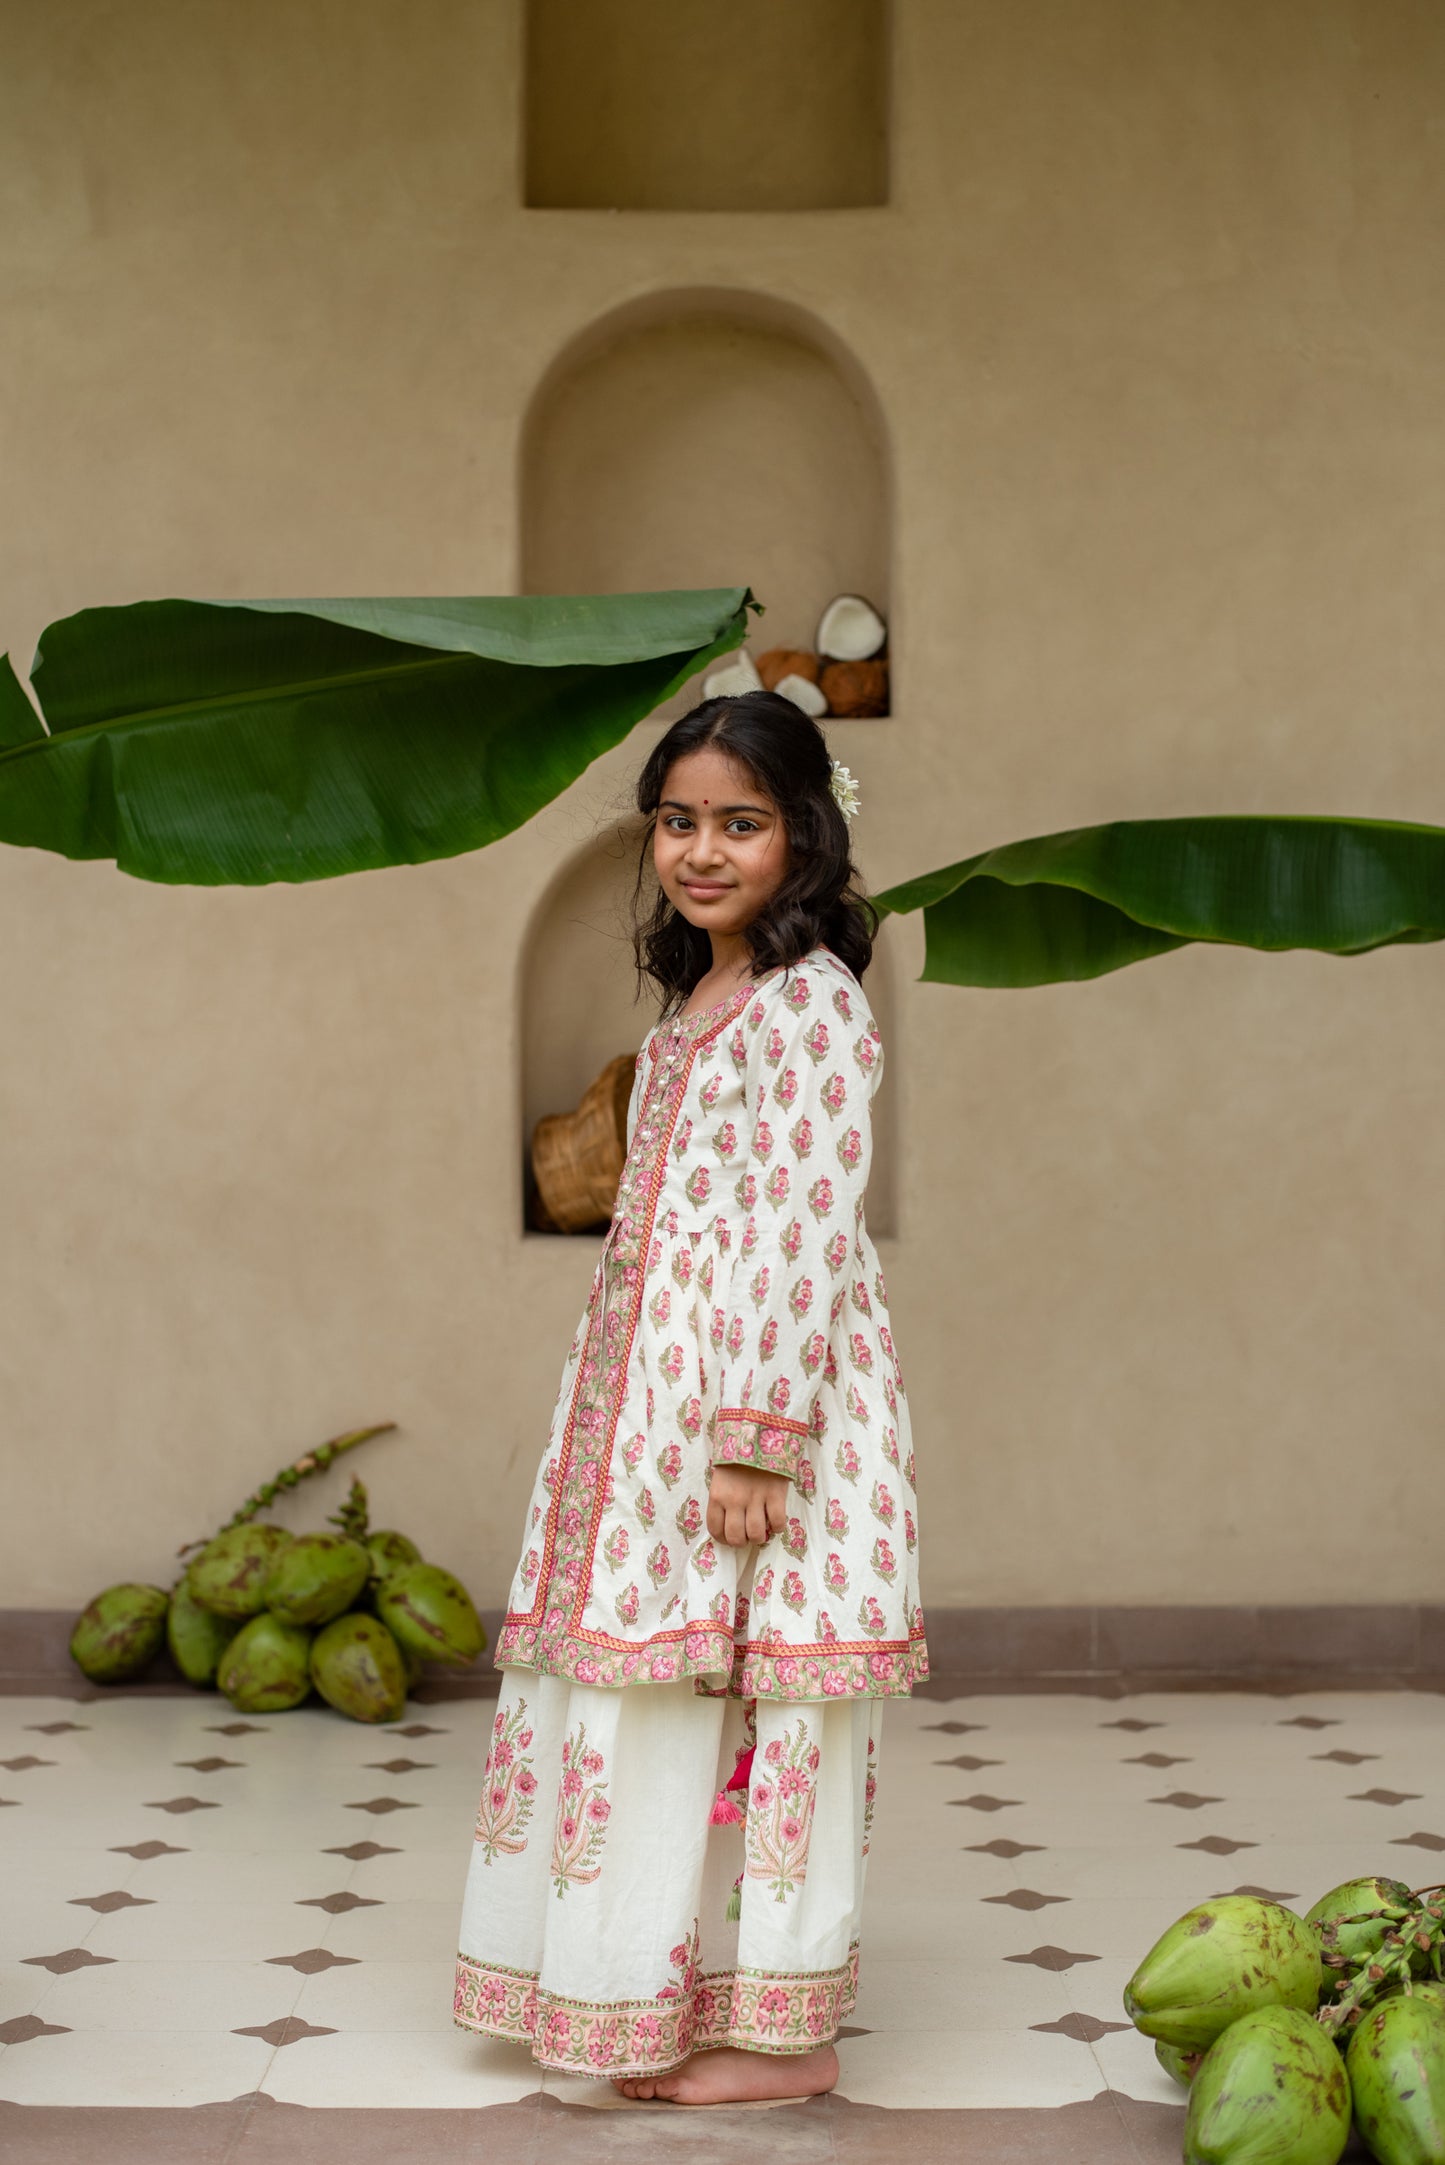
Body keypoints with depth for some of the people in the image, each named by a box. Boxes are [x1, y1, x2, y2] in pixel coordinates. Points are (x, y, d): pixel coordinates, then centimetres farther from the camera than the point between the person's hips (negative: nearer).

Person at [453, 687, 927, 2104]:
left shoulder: (808, 999, -10)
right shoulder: (692, 1003, 17)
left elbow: (802, 1230, -17)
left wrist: (755, 1440, -21)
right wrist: (677, 1432, 19)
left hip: (761, 1387, -9)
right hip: (656, 1397, 9)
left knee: (749, 1701, -3)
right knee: (674, 1701, 11)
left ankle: (781, 2032, 7)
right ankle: (683, 1993, 22)